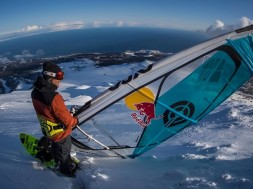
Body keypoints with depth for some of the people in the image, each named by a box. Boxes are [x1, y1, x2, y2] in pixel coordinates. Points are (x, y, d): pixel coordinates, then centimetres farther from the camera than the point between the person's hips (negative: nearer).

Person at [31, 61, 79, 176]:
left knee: (55, 146, 34)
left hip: (47, 129, 6)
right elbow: (66, 119, -30)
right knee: (64, 152, 21)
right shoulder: (54, 98, -39)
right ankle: (68, 169, 46)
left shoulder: (35, 92, -12)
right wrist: (75, 121, -9)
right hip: (60, 133, -6)